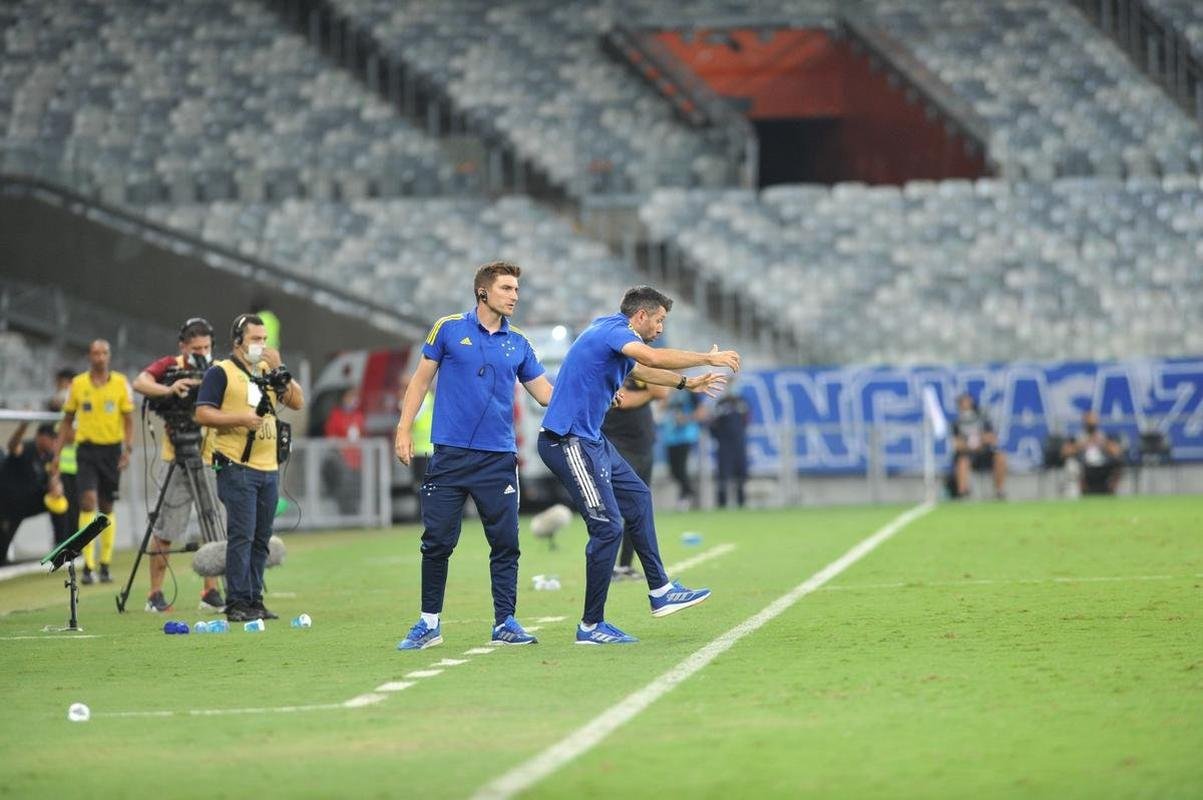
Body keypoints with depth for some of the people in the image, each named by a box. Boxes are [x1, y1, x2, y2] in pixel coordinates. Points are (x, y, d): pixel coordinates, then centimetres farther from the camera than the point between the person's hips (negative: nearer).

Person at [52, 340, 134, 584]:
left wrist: (128, 449, -10)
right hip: (87, 449, -1)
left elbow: (128, 420, 3)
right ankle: (88, 566, -15)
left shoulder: (120, 383, 2)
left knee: (107, 507, 8)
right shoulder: (78, 384, 3)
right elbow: (67, 421, 10)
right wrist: (57, 453, 6)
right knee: (88, 501, -14)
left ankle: (105, 564, 18)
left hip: (112, 448, 1)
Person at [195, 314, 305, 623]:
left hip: (269, 468, 6)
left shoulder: (268, 371, 17)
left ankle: (255, 600, 13)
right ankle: (237, 603, -9)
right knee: (242, 535, -10)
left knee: (261, 538, 8)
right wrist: (240, 418, -17)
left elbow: (297, 402, 9)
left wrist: (279, 371, -1)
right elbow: (203, 413, -8)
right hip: (237, 467, -6)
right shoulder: (220, 372, -1)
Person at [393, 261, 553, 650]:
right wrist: (404, 430, 1)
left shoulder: (518, 344, 9)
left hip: (499, 458, 2)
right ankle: (429, 624, 12)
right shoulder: (448, 329, 2)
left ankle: (504, 622, 8)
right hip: (450, 454, -2)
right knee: (437, 542, 1)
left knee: (505, 543, 0)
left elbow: (546, 393, 9)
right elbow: (421, 380, 7)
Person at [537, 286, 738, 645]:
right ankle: (591, 626, -5)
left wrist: (688, 383, 42)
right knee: (608, 525, -11)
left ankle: (660, 591, 26)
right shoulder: (613, 331, -15)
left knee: (637, 498, 20)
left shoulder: (615, 336, 15)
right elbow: (654, 358, -35)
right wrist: (709, 358, -25)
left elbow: (643, 370, 38)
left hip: (591, 440, 11)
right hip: (568, 442, -11)